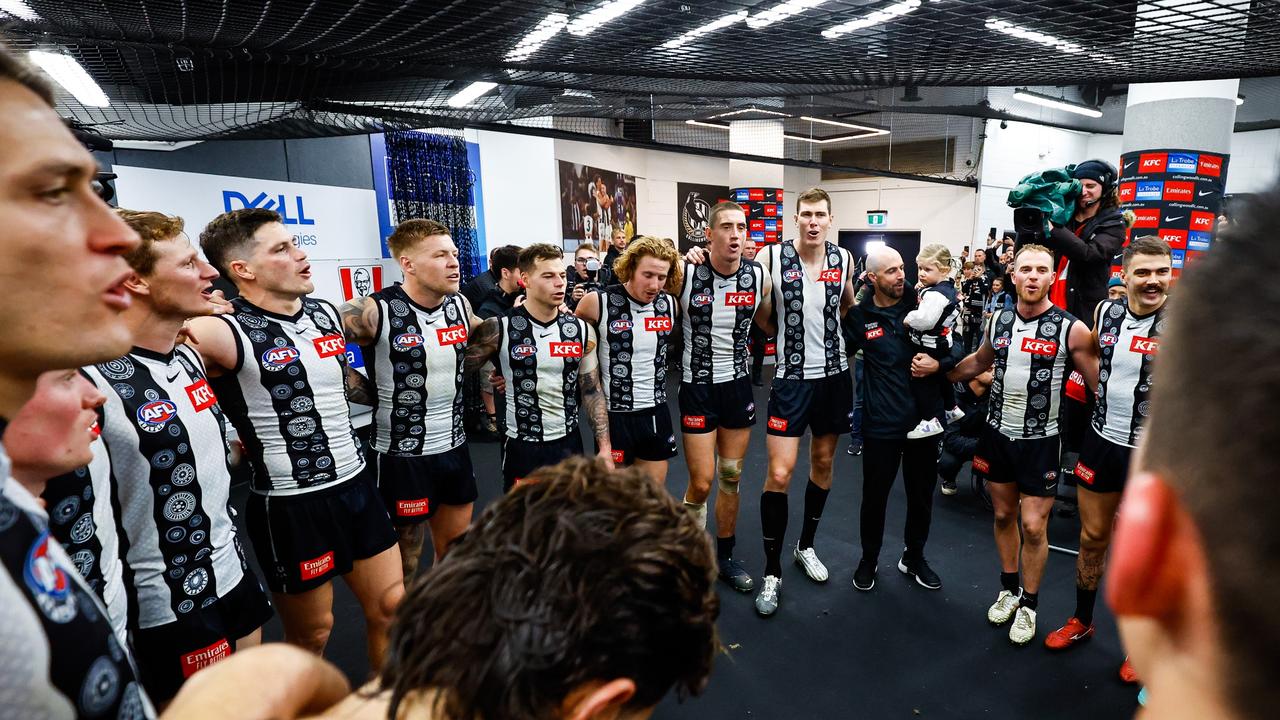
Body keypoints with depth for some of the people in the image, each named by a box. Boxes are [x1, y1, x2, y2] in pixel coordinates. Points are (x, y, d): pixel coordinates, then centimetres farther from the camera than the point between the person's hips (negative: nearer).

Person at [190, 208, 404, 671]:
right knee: (312, 633, 13)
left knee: (391, 607, 16)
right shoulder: (228, 333, -16)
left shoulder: (327, 314, 5)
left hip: (356, 483, 6)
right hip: (291, 503, -6)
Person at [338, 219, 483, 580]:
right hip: (402, 454, -6)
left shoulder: (460, 305, 1)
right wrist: (371, 392, -12)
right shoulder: (375, 312, -18)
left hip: (455, 446, 6)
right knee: (404, 560, 11)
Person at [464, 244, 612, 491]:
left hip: (569, 442, 3)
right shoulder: (499, 329, -12)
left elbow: (592, 392, 3)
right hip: (522, 447, -3)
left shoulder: (581, 330, -1)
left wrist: (604, 448, 0)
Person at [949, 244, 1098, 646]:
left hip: (1040, 440, -4)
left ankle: (1029, 604, 22)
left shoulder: (1071, 329, -12)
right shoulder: (999, 321, 1)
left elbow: (1101, 384, -7)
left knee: (1033, 526, 0)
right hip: (998, 433, 4)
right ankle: (1009, 589, 35)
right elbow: (978, 363, 19)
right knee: (1004, 515, 16)